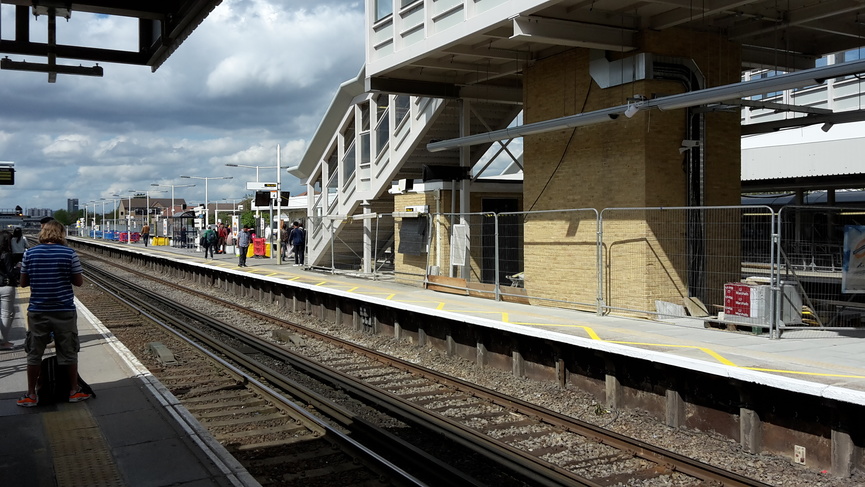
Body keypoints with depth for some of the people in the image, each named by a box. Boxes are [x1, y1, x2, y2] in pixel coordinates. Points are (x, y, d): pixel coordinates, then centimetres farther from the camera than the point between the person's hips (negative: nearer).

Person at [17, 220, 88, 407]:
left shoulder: (30, 253, -3)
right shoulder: (69, 253, -9)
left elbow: (23, 282, 4)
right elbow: (79, 281, -4)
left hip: (37, 311, 2)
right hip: (64, 311, -1)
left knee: (34, 353, 13)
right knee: (68, 353, 11)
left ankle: (31, 395, 19)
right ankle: (74, 390, 22)